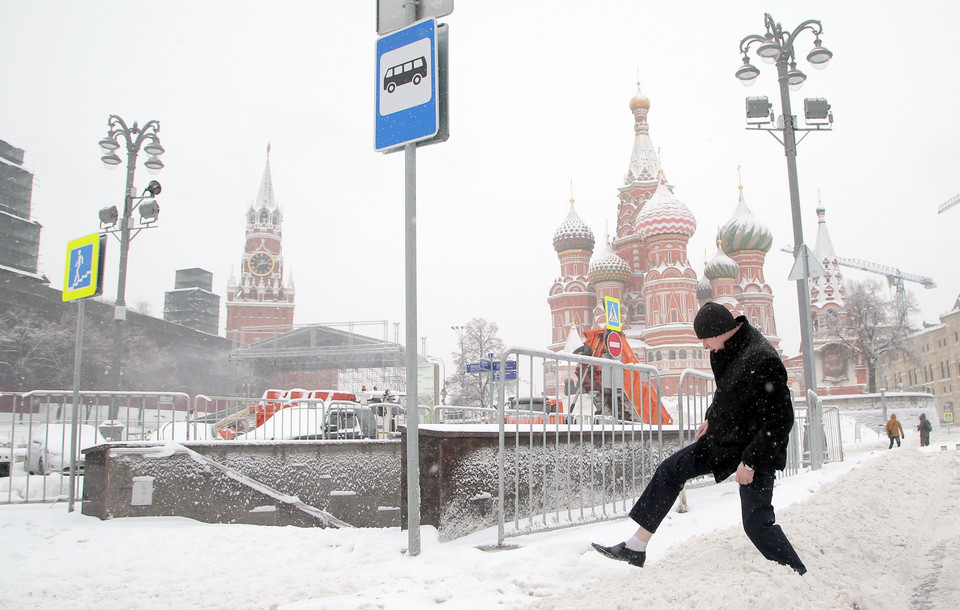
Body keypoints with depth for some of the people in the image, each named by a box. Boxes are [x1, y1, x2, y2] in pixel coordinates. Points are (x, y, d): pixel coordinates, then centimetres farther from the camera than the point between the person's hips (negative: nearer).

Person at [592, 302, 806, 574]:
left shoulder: (763, 359, -28)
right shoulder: (726, 349, -1)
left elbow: (779, 420, -26)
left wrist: (751, 462, -23)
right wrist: (712, 418, 14)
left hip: (756, 451, -9)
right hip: (723, 438, 9)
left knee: (757, 523, -11)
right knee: (669, 471, 6)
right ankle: (635, 548, 11)